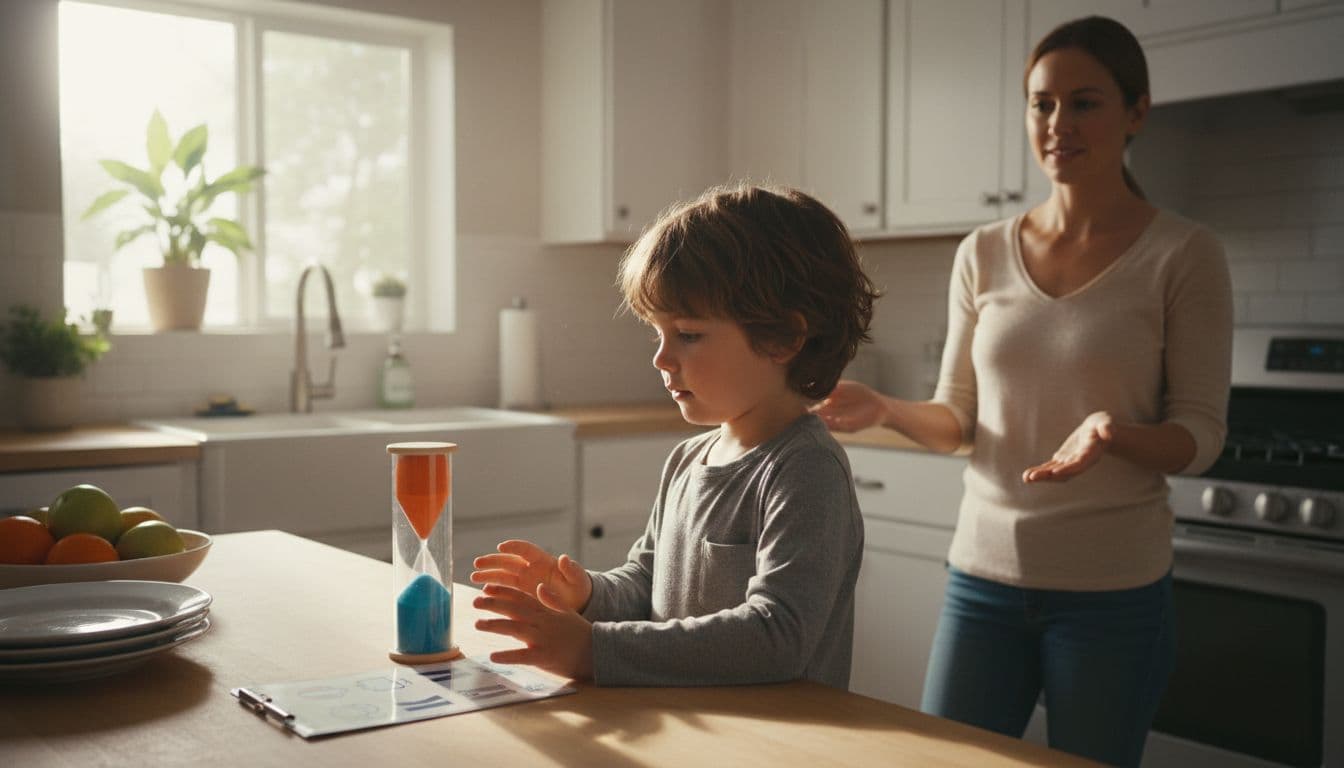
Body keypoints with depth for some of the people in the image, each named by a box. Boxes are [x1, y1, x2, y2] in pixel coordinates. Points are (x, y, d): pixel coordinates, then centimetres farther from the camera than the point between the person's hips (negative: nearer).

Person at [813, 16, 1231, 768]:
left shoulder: (1182, 254, -6)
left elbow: (1200, 436, -6)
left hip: (1113, 588, -2)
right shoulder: (984, 254, 3)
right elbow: (957, 417, 8)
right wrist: (884, 408, -12)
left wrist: (1112, 436, -26)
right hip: (985, 573, 3)